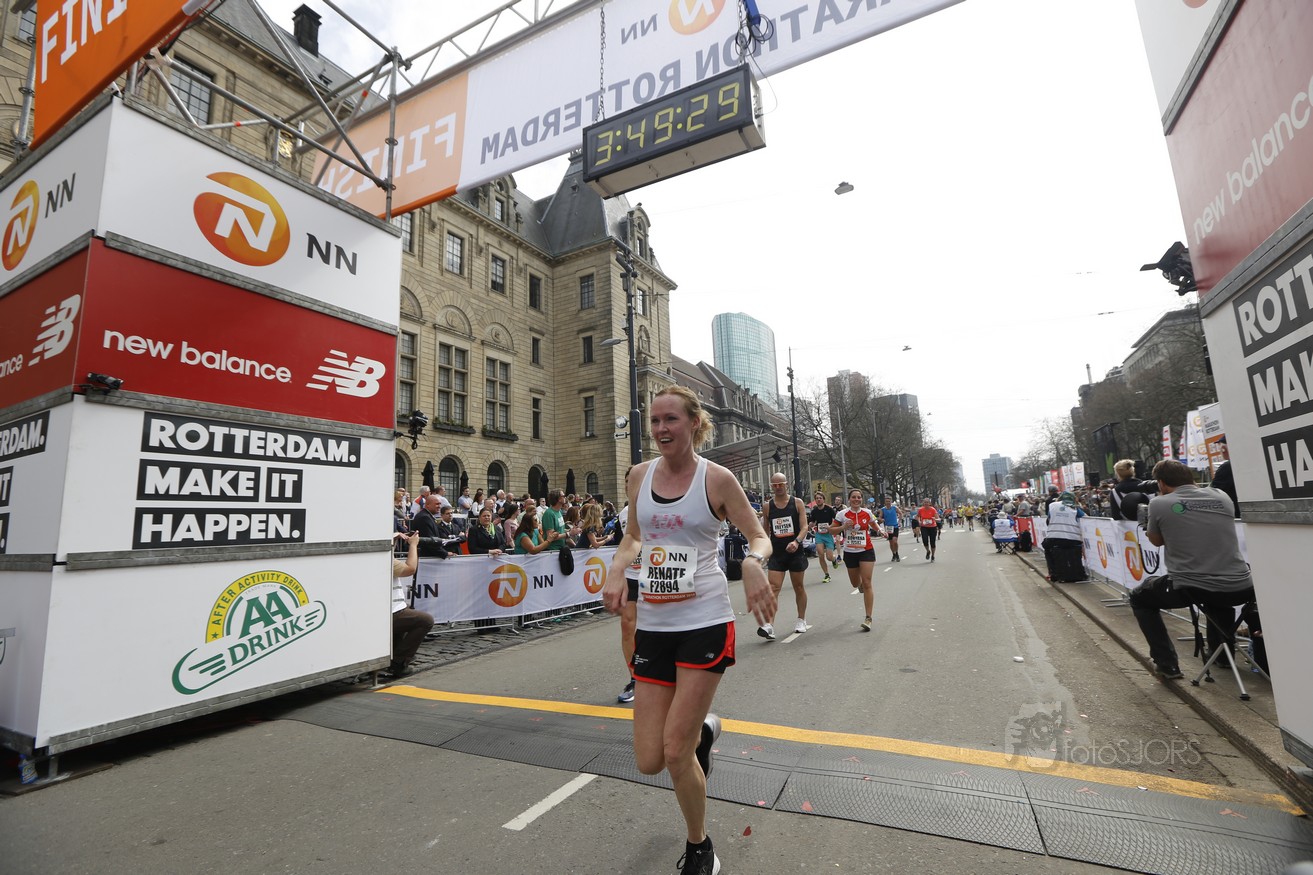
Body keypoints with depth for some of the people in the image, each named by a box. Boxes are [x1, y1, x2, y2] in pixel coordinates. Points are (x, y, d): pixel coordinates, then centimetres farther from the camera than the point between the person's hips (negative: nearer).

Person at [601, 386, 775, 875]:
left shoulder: (716, 479, -8)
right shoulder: (639, 476, 3)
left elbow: (759, 537, 0)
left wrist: (753, 563, -23)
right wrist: (617, 568, -4)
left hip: (705, 622, -4)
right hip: (652, 625, 4)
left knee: (675, 753, -2)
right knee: (649, 761, 7)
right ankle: (704, 729, 42)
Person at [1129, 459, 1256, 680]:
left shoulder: (1159, 504, -4)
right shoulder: (1222, 496, 9)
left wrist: (1147, 521, 29)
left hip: (1191, 590, -5)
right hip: (1240, 588, 5)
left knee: (1139, 598, 23)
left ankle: (1167, 664, 17)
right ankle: (1222, 651, 45)